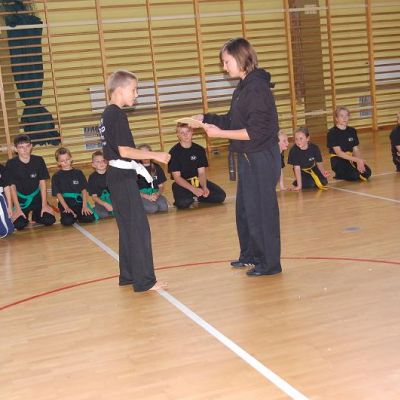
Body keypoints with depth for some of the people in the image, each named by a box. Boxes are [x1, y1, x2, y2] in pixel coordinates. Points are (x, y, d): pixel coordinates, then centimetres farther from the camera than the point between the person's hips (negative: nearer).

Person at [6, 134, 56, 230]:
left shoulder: (38, 160, -8)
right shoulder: (11, 164, -13)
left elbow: (42, 183, -5)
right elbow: (12, 187, -10)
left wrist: (44, 205, -9)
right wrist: (18, 209, -13)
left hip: (37, 198, 2)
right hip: (20, 200, -2)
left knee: (49, 220, -16)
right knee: (19, 225, -22)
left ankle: (36, 215, 17)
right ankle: (24, 217, 14)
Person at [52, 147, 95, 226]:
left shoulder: (78, 173, 10)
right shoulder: (56, 176, 5)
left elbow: (84, 190, 5)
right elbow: (58, 194, -1)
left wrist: (84, 206, -7)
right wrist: (66, 208, -12)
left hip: (79, 202, 2)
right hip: (65, 204, -2)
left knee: (89, 218, -23)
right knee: (67, 221, -30)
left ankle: (78, 215, 8)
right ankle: (73, 216, 5)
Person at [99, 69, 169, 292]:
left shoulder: (107, 114, 13)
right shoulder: (118, 115, -16)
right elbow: (124, 150, -21)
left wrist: (142, 157, 21)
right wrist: (155, 155, -15)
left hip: (116, 175, 10)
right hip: (124, 177, -10)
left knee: (127, 227, 16)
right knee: (139, 227, -6)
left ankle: (128, 275, 23)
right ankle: (144, 280, -2)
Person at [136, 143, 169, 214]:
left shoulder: (157, 168, 10)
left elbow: (161, 186, 12)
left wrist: (157, 194, -12)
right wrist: (147, 197, -18)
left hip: (155, 194, 3)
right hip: (141, 196, -3)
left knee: (163, 206, -28)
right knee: (152, 208, -32)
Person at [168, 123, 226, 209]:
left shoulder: (199, 150, 1)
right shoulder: (174, 152, -10)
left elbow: (201, 173, -1)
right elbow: (177, 177, -14)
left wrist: (204, 187, -22)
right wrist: (193, 189, -27)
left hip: (198, 181, 4)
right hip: (182, 184, -4)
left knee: (221, 196, -14)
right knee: (183, 203, -36)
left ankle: (195, 198, 1)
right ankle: (193, 198, -2)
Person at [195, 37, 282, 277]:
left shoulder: (257, 88, -19)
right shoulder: (243, 88, 10)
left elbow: (256, 131, -24)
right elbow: (233, 121, 17)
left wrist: (220, 133, -20)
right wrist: (205, 119, 8)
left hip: (262, 159, -10)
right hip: (249, 158, 10)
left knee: (261, 210, 0)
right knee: (244, 209, 19)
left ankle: (270, 263, 13)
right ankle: (251, 255, 34)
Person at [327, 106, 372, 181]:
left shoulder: (352, 131, 10)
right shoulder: (332, 133, -9)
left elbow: (356, 149, 8)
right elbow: (338, 152, -17)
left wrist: (360, 160, -15)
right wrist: (357, 159, -23)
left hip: (350, 159, 6)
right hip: (338, 161, -6)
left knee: (366, 173, -19)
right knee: (355, 175, -32)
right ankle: (340, 174, 0)